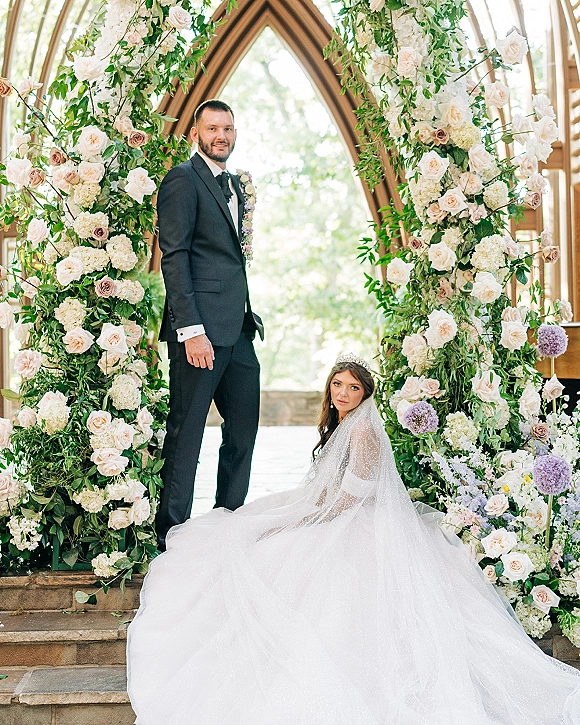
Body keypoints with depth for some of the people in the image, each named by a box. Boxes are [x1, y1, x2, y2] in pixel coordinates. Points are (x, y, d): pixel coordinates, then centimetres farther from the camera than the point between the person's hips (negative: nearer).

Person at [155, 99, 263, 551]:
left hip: (238, 330, 9)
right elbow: (174, 257, -14)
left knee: (245, 427, 13)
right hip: (202, 329, -9)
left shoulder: (234, 185, 20)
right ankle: (172, 534, 10)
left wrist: (249, 314, 14)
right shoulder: (183, 180, -6)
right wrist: (191, 329, -21)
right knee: (186, 432, -1)